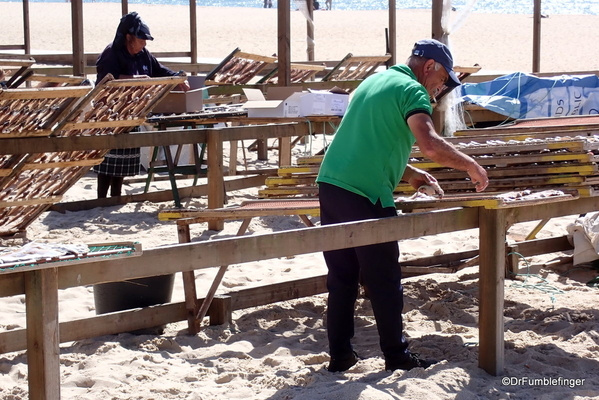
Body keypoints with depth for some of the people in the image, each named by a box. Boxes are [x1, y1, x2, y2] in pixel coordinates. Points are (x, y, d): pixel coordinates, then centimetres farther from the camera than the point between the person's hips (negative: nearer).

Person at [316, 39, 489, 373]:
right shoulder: (412, 90, -6)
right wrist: (471, 166, -8)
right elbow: (431, 145, -21)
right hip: (365, 196, -8)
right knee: (384, 283, 4)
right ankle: (397, 356, 14)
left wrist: (408, 173, 26)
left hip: (330, 185, 8)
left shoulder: (373, 81, 22)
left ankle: (340, 355, 17)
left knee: (341, 279, 13)